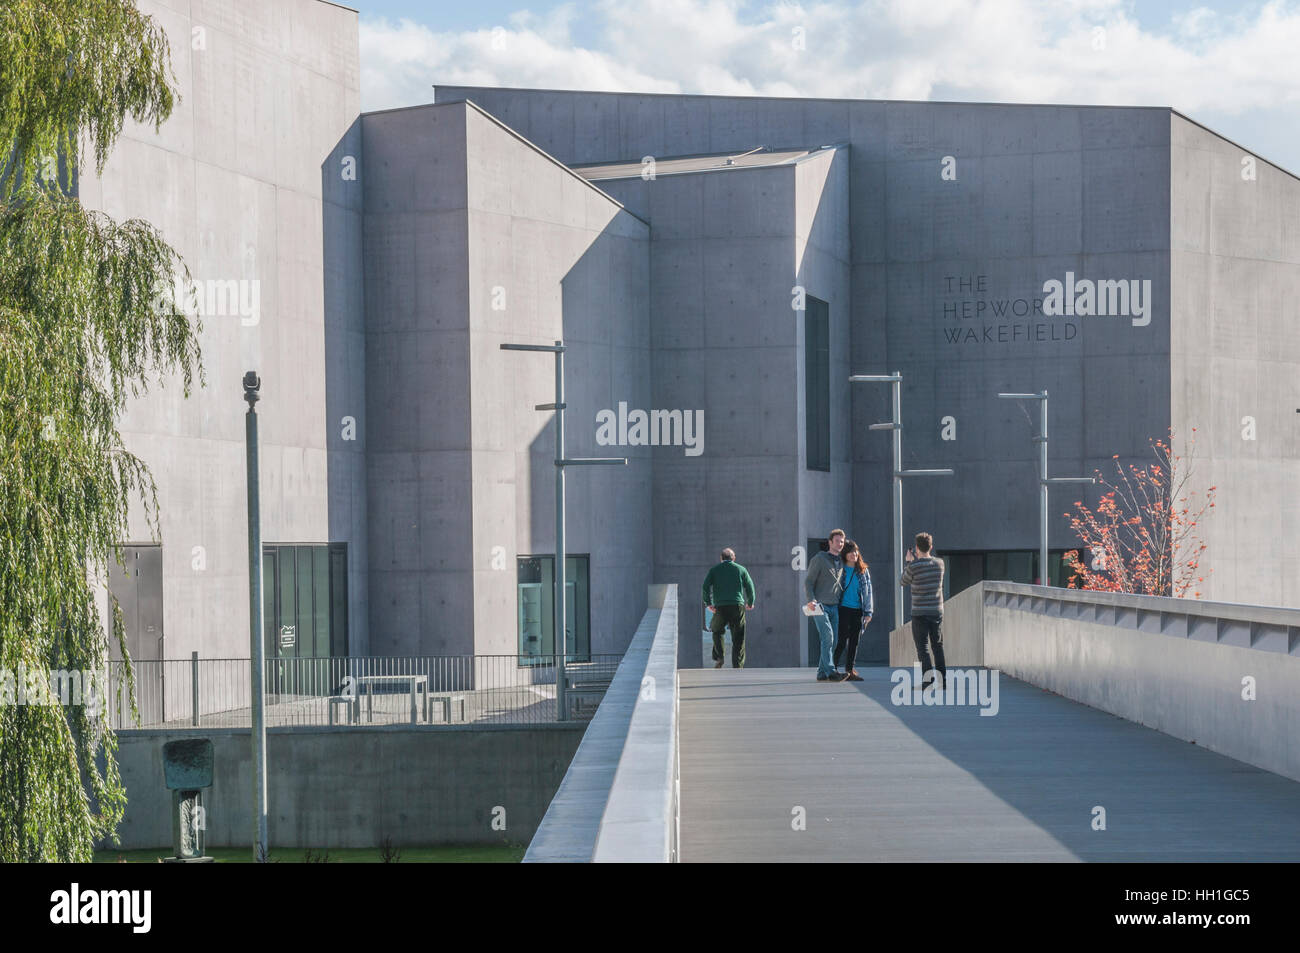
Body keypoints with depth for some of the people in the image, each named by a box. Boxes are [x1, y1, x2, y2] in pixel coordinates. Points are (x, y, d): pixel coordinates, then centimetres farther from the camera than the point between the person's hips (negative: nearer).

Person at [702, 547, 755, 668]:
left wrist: (708, 603, 8)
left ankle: (718, 657, 6)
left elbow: (706, 586, 0)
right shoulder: (741, 569, 11)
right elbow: (750, 587, 8)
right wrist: (750, 603, 21)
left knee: (717, 631, 23)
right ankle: (737, 665, -1)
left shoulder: (714, 570, 10)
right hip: (737, 606, 0)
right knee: (738, 638, 4)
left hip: (720, 608, 0)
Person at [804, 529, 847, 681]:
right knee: (827, 637, -18)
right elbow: (808, 581, -5)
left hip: (835, 606, 7)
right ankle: (830, 672, -22)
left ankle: (822, 673, 9)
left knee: (832, 641, 3)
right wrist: (811, 600, -19)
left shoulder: (841, 563, 17)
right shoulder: (819, 559, -2)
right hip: (820, 605, -7)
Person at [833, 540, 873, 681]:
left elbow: (868, 591, 10)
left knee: (854, 641, 5)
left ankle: (849, 671, 10)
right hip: (843, 610, -4)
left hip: (858, 611, 4)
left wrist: (868, 612, 4)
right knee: (842, 641, -10)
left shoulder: (863, 571, 9)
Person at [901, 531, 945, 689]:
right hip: (937, 611, 4)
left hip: (920, 613, -4)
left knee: (922, 647, -2)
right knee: (938, 646, 12)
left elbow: (903, 581, 6)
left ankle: (928, 679, -11)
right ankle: (942, 680, 13)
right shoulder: (939, 564, 1)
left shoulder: (913, 566, -12)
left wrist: (908, 562, 16)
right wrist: (918, 559, 28)